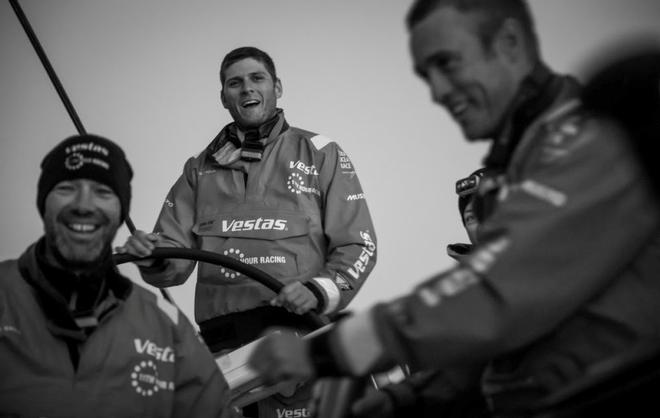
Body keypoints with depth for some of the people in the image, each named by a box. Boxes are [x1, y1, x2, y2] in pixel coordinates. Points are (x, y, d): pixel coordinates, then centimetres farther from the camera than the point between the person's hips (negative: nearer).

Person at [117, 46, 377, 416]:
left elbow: (357, 246, 4)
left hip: (300, 329, -2)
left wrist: (318, 291, -13)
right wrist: (152, 257, -7)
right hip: (223, 340, 3)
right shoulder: (202, 169, 19)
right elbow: (176, 260, 17)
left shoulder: (320, 154, 9)